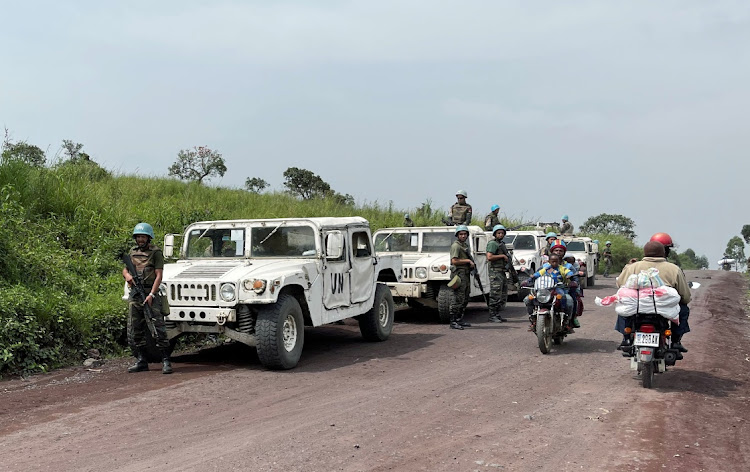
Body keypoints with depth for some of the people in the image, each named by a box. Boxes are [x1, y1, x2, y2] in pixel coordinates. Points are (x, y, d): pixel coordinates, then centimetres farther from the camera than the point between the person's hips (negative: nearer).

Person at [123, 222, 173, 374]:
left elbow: (158, 276, -9)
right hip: (134, 293, 6)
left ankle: (166, 361, -8)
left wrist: (151, 295, -19)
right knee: (136, 329, 9)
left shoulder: (156, 252, -3)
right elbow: (125, 270, 20)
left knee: (158, 327, -10)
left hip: (150, 293, -6)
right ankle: (141, 361, 17)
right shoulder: (132, 252, 16)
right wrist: (127, 275, -6)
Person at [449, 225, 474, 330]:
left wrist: (471, 264, 12)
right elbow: (454, 261, -20)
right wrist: (468, 261, -14)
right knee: (458, 299, -11)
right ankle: (453, 322, -9)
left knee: (465, 299, 13)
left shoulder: (465, 245, 20)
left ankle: (460, 320, 21)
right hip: (459, 274, -10)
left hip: (466, 274, 10)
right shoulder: (456, 246, -11)